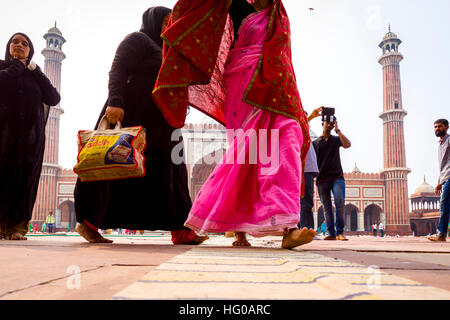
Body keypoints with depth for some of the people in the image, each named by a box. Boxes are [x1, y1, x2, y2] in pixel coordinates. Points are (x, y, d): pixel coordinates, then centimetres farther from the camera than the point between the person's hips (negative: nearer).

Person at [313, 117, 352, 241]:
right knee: (327, 207, 1)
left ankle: (340, 232, -11)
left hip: (337, 177, -1)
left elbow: (348, 144, -9)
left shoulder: (336, 139, 13)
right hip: (322, 179, 1)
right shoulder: (315, 143, 13)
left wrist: (337, 130, -8)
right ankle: (331, 233, 6)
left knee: (340, 202, -16)